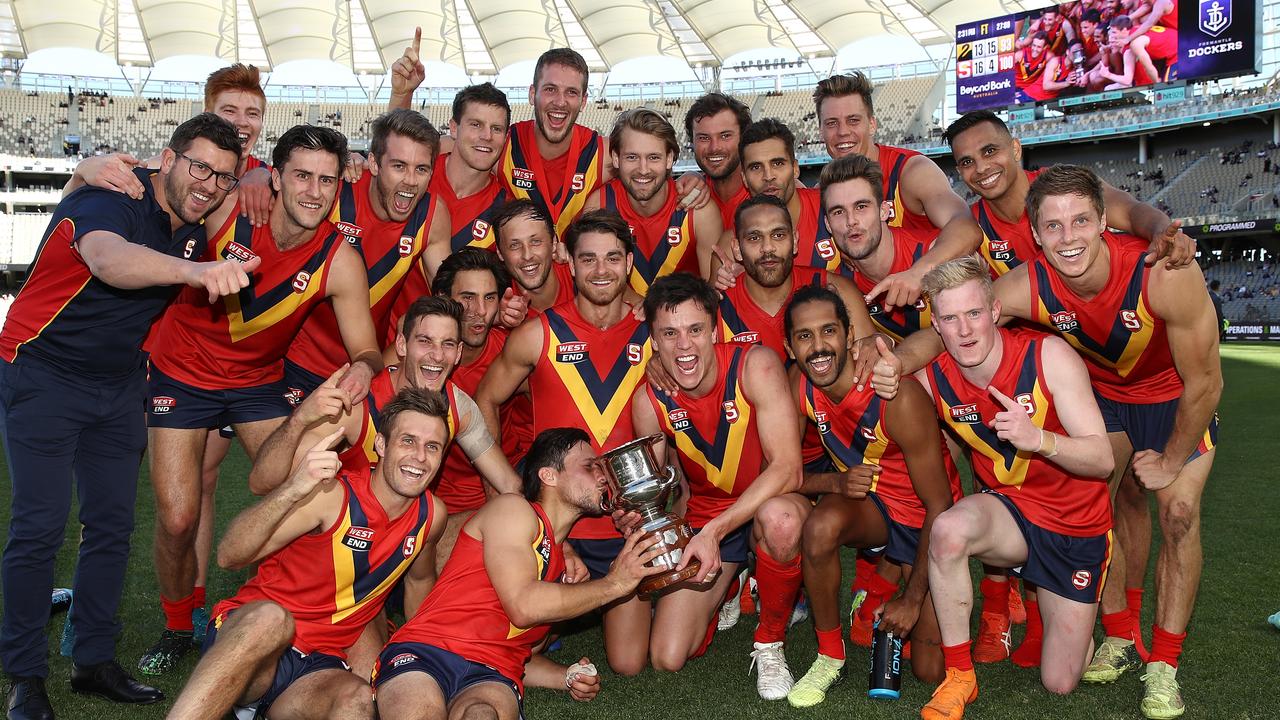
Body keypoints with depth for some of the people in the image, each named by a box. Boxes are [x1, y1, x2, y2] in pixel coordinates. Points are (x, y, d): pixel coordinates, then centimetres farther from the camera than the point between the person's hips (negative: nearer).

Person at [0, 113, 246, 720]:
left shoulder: (197, 227, -1)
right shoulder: (110, 201, -23)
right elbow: (108, 259, -47)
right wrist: (192, 270, -66)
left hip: (117, 386, 7)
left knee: (113, 524, 7)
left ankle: (93, 661, 19)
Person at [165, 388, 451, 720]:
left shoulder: (431, 515, 0)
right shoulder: (332, 494, -16)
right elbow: (229, 556, -23)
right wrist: (291, 490, -38)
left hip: (317, 666, 4)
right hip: (248, 635, -3)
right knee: (272, 618, -39)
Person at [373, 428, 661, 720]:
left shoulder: (561, 563, 26)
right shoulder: (512, 508, 4)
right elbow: (523, 606, -10)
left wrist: (566, 677, 10)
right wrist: (614, 584, -2)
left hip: (492, 678, 4)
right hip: (426, 652, -4)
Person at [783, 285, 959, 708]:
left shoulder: (899, 396, -30)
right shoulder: (798, 388, -15)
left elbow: (940, 506, -22)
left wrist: (913, 599, -18)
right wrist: (836, 482, -29)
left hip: (924, 518, -2)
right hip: (866, 504, 3)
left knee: (931, 670, -6)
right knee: (821, 526, -35)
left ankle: (901, 588, 25)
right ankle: (830, 655, -11)